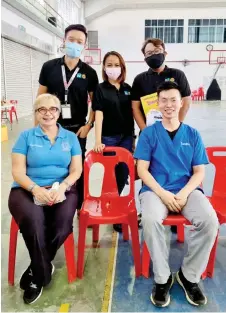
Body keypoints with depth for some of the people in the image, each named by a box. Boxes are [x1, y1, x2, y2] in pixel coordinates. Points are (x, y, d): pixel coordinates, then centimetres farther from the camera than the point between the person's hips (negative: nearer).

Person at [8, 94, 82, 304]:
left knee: (63, 223, -29)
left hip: (62, 190, 2)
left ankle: (36, 272, 0)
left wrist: (61, 187, -14)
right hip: (27, 190, -1)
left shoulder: (70, 137, 12)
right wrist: (36, 189, -19)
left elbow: (76, 170, 6)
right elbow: (18, 171, 0)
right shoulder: (26, 136, 7)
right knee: (33, 220, -34)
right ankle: (44, 270, -6)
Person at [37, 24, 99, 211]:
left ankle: (80, 207, 26)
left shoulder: (89, 72, -1)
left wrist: (88, 125, -6)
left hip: (77, 129, 0)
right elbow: (41, 98, 4)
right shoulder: (49, 67, 1)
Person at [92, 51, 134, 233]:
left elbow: (132, 114, 10)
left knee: (124, 173, 9)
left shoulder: (128, 88, 7)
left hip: (126, 137, 4)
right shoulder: (101, 89, -4)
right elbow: (99, 115, -14)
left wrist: (133, 138, 9)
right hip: (109, 138, -4)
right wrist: (98, 141, -23)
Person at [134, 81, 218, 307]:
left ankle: (189, 275, -2)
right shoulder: (149, 133, 5)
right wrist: (163, 194, -15)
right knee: (150, 220, -34)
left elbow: (199, 172, 6)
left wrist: (184, 194, -12)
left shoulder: (192, 134, 11)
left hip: (187, 190, 2)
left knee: (210, 221, -27)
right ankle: (162, 278, -9)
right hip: (156, 190, -2)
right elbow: (142, 170, -1)